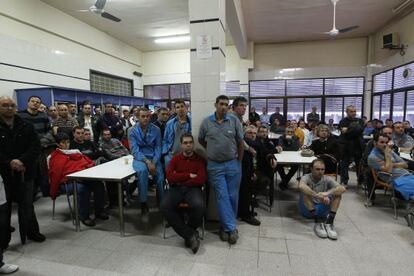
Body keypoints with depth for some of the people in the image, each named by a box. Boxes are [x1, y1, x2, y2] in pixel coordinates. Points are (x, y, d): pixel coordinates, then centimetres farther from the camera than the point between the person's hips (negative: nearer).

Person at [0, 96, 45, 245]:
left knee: (27, 205, 13)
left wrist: (22, 161, -17)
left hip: (25, 173, 2)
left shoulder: (26, 126, 4)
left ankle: (31, 232, 30)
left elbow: (36, 147, -3)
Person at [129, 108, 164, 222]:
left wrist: (154, 162, -15)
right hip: (139, 158, -1)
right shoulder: (133, 131, -1)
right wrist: (147, 161, -21)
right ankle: (143, 206, -24)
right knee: (142, 171, -35)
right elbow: (134, 150, -8)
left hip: (154, 158, 2)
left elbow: (158, 148, 1)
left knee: (160, 178, -23)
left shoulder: (156, 130, 3)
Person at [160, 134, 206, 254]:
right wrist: (189, 175, -7)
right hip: (176, 189, 2)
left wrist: (180, 179, -4)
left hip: (193, 189, -2)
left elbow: (201, 179, -7)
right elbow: (169, 177, -3)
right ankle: (191, 234, -15)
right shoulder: (175, 158, 13)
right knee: (165, 206, -27)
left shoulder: (200, 159, 7)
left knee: (199, 206, -33)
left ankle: (187, 233, -1)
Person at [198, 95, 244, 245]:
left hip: (233, 164, 1)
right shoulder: (206, 122, 0)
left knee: (233, 196, 8)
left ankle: (226, 226, 26)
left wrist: (238, 162, 4)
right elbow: (201, 140, 13)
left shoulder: (234, 121, -1)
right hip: (215, 165, 0)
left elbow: (241, 142, 3)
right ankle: (231, 228, 10)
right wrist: (212, 151, 9)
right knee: (222, 196, 0)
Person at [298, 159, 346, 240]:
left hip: (322, 210, 3)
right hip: (307, 210, -3)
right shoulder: (306, 178, -14)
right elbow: (301, 186, -40)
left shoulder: (327, 179, -5)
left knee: (338, 193, -16)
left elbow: (342, 188, -22)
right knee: (305, 192, -31)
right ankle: (318, 222, -31)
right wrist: (317, 195, -49)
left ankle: (329, 222, -25)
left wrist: (327, 193, -40)